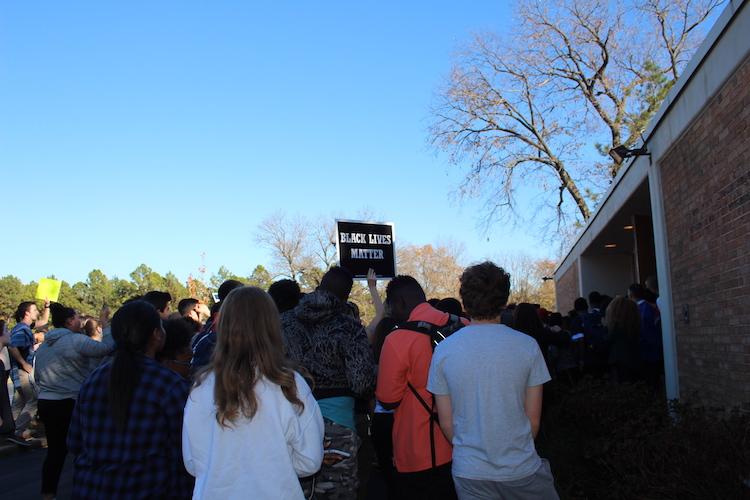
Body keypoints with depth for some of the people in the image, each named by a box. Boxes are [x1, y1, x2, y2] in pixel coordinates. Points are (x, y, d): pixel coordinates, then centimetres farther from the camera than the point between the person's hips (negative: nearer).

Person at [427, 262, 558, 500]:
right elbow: (533, 419, -3)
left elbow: (446, 422, -2)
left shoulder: (443, 350, -7)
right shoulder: (527, 346, -9)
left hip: (469, 471, 1)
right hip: (522, 469, 0)